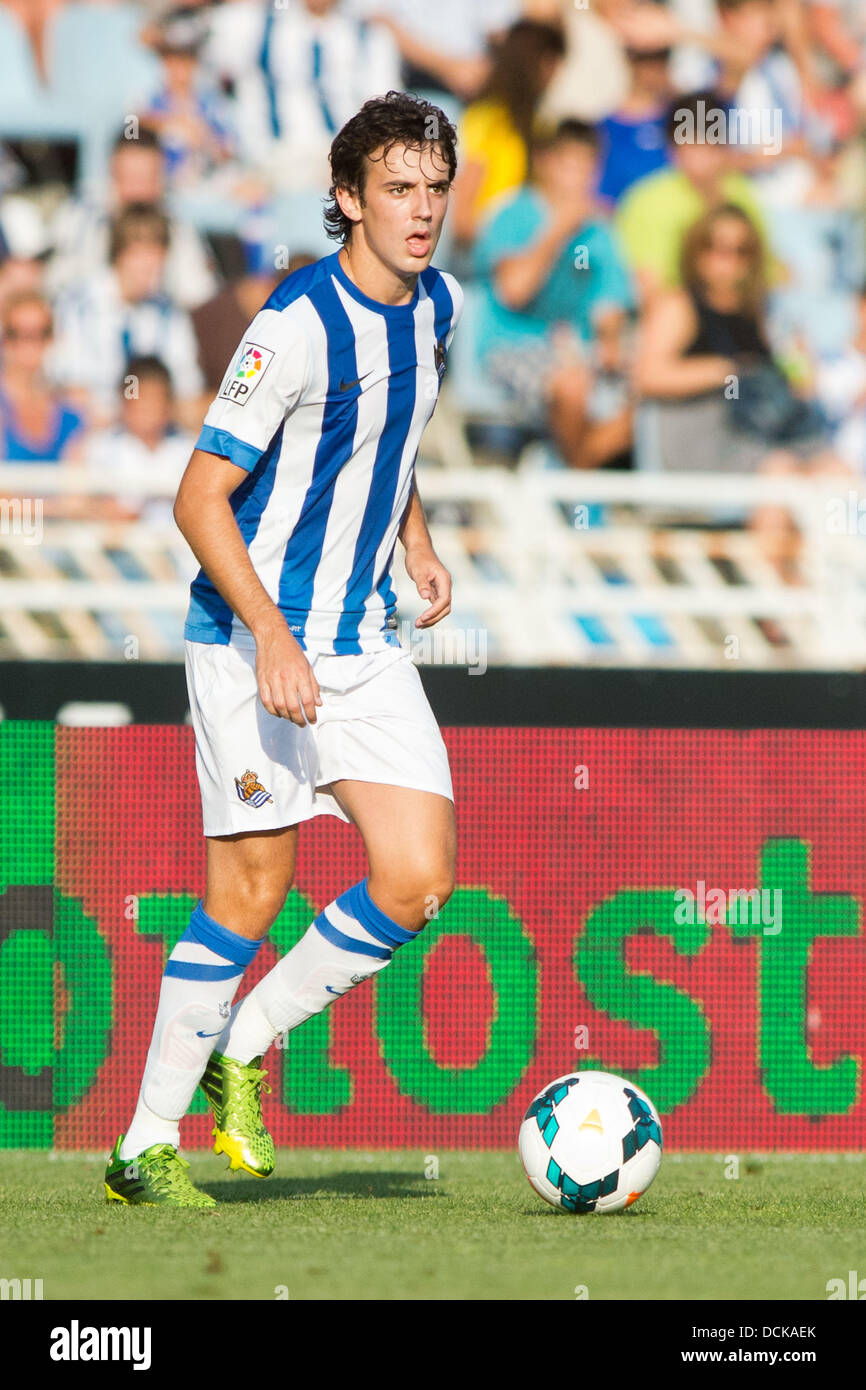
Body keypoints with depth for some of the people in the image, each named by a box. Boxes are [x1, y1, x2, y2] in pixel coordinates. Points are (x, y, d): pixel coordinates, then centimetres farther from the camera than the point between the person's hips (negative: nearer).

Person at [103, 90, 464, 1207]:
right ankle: (146, 1145, 7)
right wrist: (272, 635, -27)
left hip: (365, 643, 7)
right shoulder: (299, 327, -19)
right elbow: (200, 497, -18)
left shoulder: (436, 307, 5)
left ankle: (243, 1051, 14)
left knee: (418, 880, -5)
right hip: (253, 640, -7)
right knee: (251, 894, -5)